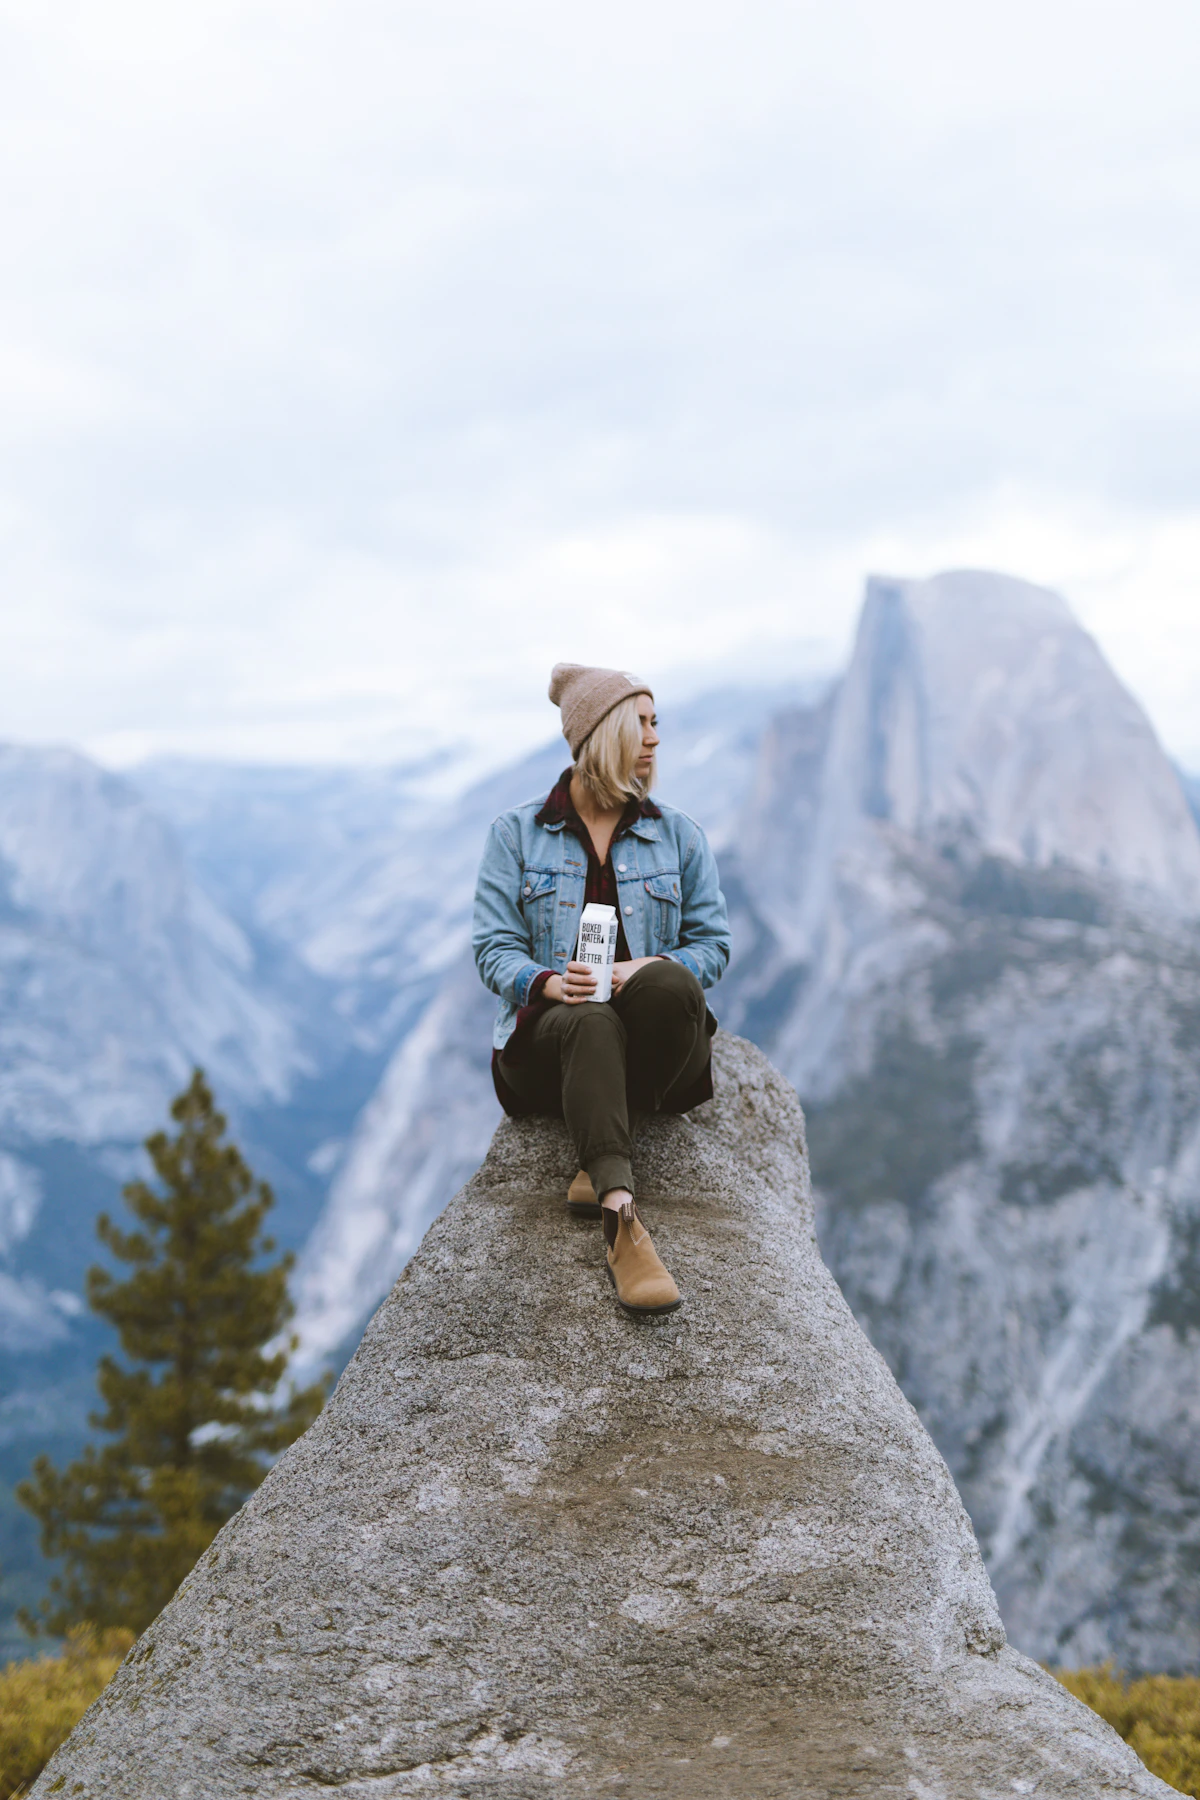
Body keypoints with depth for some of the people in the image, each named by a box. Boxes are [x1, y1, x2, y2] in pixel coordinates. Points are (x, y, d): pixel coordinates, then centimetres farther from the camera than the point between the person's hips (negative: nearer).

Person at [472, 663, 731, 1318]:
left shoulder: (678, 834, 13)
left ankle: (600, 1164, -28)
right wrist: (548, 981, -21)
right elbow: (494, 945, 2)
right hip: (549, 1035, -1)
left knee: (671, 982, -35)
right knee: (590, 1023, -39)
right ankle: (622, 1221, -56)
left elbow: (712, 942, 9)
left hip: (651, 1041, 2)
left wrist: (653, 969, -14)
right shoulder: (516, 834, 8)